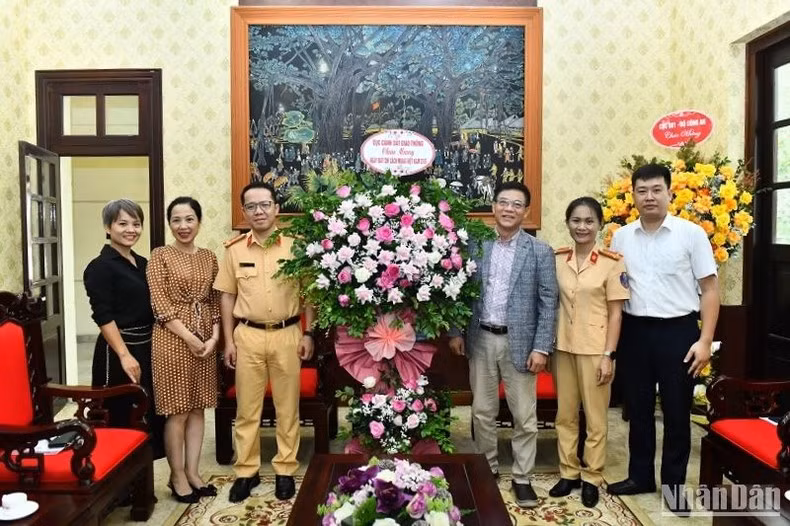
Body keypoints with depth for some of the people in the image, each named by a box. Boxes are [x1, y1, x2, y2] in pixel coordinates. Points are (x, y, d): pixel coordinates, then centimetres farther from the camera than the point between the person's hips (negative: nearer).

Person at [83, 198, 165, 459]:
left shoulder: (142, 263, 11)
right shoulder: (100, 266, -10)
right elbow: (103, 316, -17)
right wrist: (125, 355, -23)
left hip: (147, 347, 8)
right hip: (119, 351, -8)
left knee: (151, 415, 13)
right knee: (124, 419, -1)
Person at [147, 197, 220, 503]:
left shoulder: (209, 257, 9)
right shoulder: (160, 256, -4)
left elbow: (215, 302, 9)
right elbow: (161, 306, -10)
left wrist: (214, 337, -5)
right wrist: (190, 338, -15)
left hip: (206, 339, 5)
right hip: (173, 339, -4)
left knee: (198, 408, 10)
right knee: (177, 411, 2)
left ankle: (193, 472, 22)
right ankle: (177, 476, 16)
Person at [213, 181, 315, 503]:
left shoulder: (294, 247, -2)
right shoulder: (234, 249, 2)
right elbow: (227, 296, 7)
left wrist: (308, 334, -1)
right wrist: (229, 340, 3)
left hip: (287, 334, -1)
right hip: (248, 335, 1)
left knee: (287, 407, 9)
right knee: (247, 408, 9)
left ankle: (285, 470, 22)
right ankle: (246, 471, 23)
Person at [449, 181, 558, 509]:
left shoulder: (540, 252, -3)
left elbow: (548, 302, -5)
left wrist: (542, 347, -11)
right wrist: (456, 331, 1)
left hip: (519, 341, -2)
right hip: (481, 339, 2)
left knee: (524, 416, 6)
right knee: (482, 411, 13)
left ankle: (522, 478, 22)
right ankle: (487, 468, 31)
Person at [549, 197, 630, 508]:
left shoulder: (612, 262, -8)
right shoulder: (556, 259, 2)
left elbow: (616, 313, -6)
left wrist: (609, 355, -10)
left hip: (595, 349, -3)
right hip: (563, 347, 4)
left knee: (595, 417, 8)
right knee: (565, 414, 13)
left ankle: (592, 477, 23)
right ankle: (568, 472, 27)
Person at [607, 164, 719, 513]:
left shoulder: (691, 233, -5)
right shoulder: (621, 237, 4)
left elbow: (709, 289, -4)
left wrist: (705, 340, -10)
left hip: (678, 330, -3)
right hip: (635, 331, 3)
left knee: (677, 411, 9)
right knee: (638, 408, 14)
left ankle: (674, 483, 25)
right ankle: (640, 476, 30)